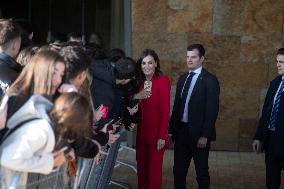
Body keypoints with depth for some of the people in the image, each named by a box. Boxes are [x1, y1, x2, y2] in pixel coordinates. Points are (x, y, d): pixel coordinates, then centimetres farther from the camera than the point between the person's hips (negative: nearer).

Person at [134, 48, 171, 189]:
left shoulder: (162, 81, -11)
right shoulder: (141, 82, 10)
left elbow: (165, 110, -14)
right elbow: (137, 109, 11)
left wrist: (162, 136, -16)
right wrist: (135, 97, -10)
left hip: (156, 133, -6)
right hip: (142, 132, 6)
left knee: (154, 168, 2)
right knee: (141, 167, 10)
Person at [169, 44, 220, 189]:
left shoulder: (210, 80, -9)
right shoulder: (182, 79, 12)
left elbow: (212, 110, -13)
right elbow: (177, 105, 14)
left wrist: (205, 135, -17)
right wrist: (172, 129, 8)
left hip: (198, 133, -6)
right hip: (181, 131, 6)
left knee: (202, 172, 6)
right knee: (178, 170, 10)